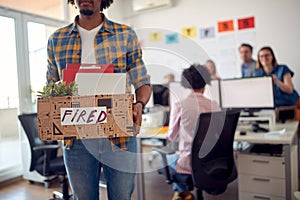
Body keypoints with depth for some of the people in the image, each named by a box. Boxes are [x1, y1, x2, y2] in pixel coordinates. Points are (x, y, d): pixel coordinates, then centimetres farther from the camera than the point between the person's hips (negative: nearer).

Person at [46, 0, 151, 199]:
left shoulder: (126, 35, 3)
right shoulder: (56, 39, 9)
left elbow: (143, 83, 6)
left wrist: (139, 104, -16)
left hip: (120, 138, -1)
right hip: (76, 140, 2)